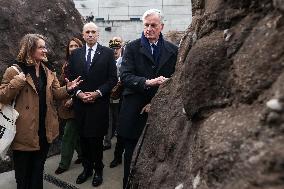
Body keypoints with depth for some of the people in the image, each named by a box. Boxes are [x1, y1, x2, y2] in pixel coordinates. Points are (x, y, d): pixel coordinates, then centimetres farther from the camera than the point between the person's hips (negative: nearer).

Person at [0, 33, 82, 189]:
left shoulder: (47, 71, 8)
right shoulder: (14, 71, -11)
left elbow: (56, 93, 7)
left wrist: (67, 89, -13)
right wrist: (16, 83, -28)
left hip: (44, 130, 5)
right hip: (25, 131, -5)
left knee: (38, 170, 22)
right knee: (23, 173, 12)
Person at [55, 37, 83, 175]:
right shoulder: (66, 64, 10)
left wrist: (74, 98, -15)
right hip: (68, 103, 6)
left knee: (68, 134, 0)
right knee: (75, 131, 14)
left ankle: (64, 163, 15)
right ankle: (82, 154, 32)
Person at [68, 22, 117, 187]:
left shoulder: (108, 53, -1)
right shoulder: (75, 54, 9)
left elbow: (113, 78, -4)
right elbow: (71, 78, 9)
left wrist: (98, 93, -13)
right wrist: (79, 93, -7)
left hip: (99, 104, -3)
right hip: (80, 103, 3)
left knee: (97, 138, 5)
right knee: (84, 138, 10)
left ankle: (98, 170, 23)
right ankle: (87, 168, 28)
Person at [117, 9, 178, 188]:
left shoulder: (173, 50, 5)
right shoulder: (132, 47, 2)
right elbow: (125, 75, -8)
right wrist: (148, 82, -23)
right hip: (134, 110, 0)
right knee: (131, 153, 9)